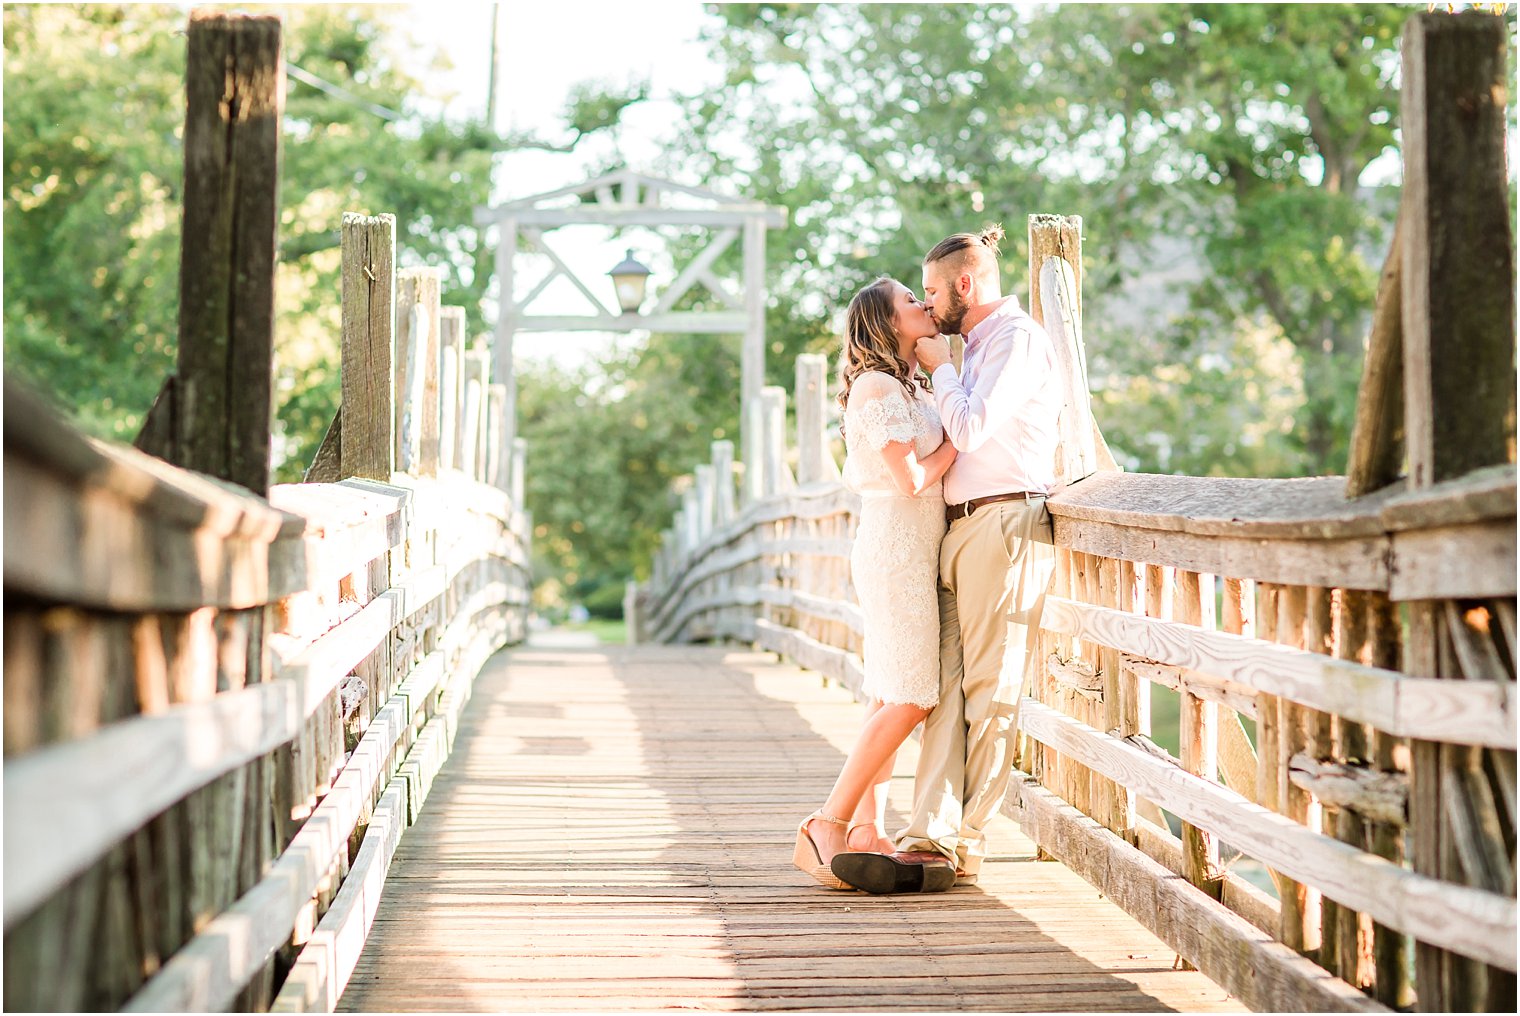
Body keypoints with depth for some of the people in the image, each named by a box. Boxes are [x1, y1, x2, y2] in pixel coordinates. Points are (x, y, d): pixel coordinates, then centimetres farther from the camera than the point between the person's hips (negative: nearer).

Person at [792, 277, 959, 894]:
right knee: (909, 700, -12)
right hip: (895, 550, -10)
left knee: (890, 700, 6)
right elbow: (911, 478, -18)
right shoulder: (877, 387, -13)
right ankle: (826, 829, -12)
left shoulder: (907, 387, 17)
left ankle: (868, 835, 5)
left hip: (911, 554, 10)